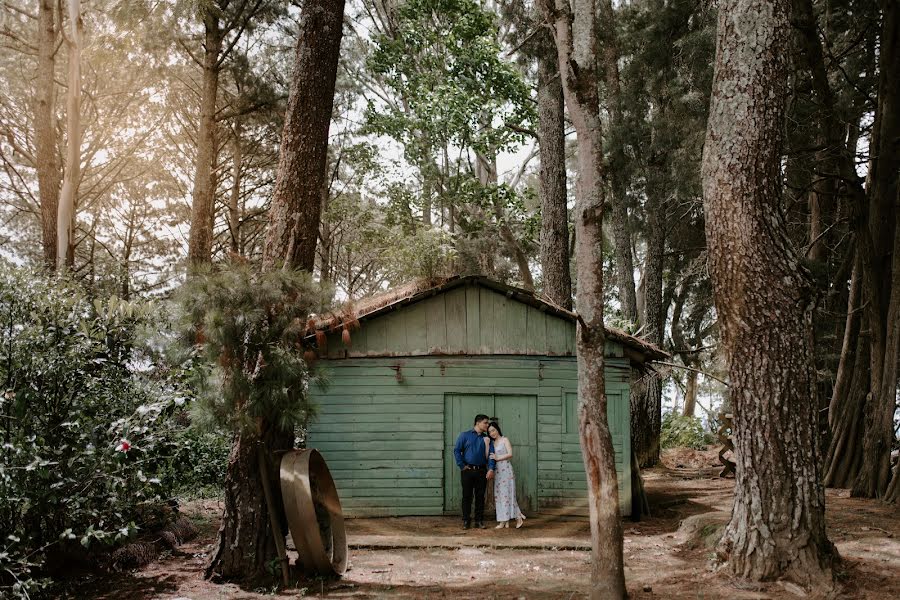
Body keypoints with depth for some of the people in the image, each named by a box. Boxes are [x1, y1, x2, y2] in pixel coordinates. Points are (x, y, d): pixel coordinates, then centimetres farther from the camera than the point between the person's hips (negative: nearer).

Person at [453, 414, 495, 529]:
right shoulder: (465, 435, 3)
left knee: (480, 497, 5)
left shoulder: (486, 439, 10)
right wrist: (462, 466, -7)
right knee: (467, 496, 1)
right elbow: (456, 450, -1)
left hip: (481, 471, 3)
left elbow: (490, 454, 2)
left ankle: (479, 521, 12)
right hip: (468, 471, -3)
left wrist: (491, 469, -13)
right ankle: (466, 521, 8)